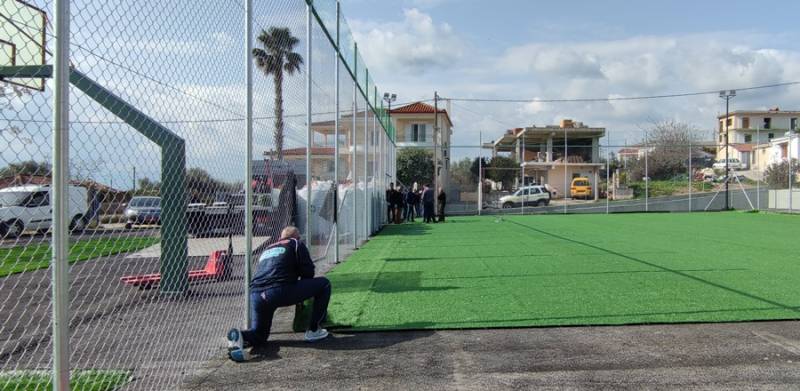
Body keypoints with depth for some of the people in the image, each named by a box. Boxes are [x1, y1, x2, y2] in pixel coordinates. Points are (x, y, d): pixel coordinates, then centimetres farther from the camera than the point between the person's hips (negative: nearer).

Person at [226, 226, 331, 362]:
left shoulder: (267, 249, 35)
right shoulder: (297, 244, 18)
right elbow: (308, 271, 10)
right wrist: (304, 290, 31)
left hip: (255, 295, 6)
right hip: (280, 291, -6)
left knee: (259, 335, 24)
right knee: (324, 284, 11)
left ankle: (240, 336, -12)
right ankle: (313, 330, 13)